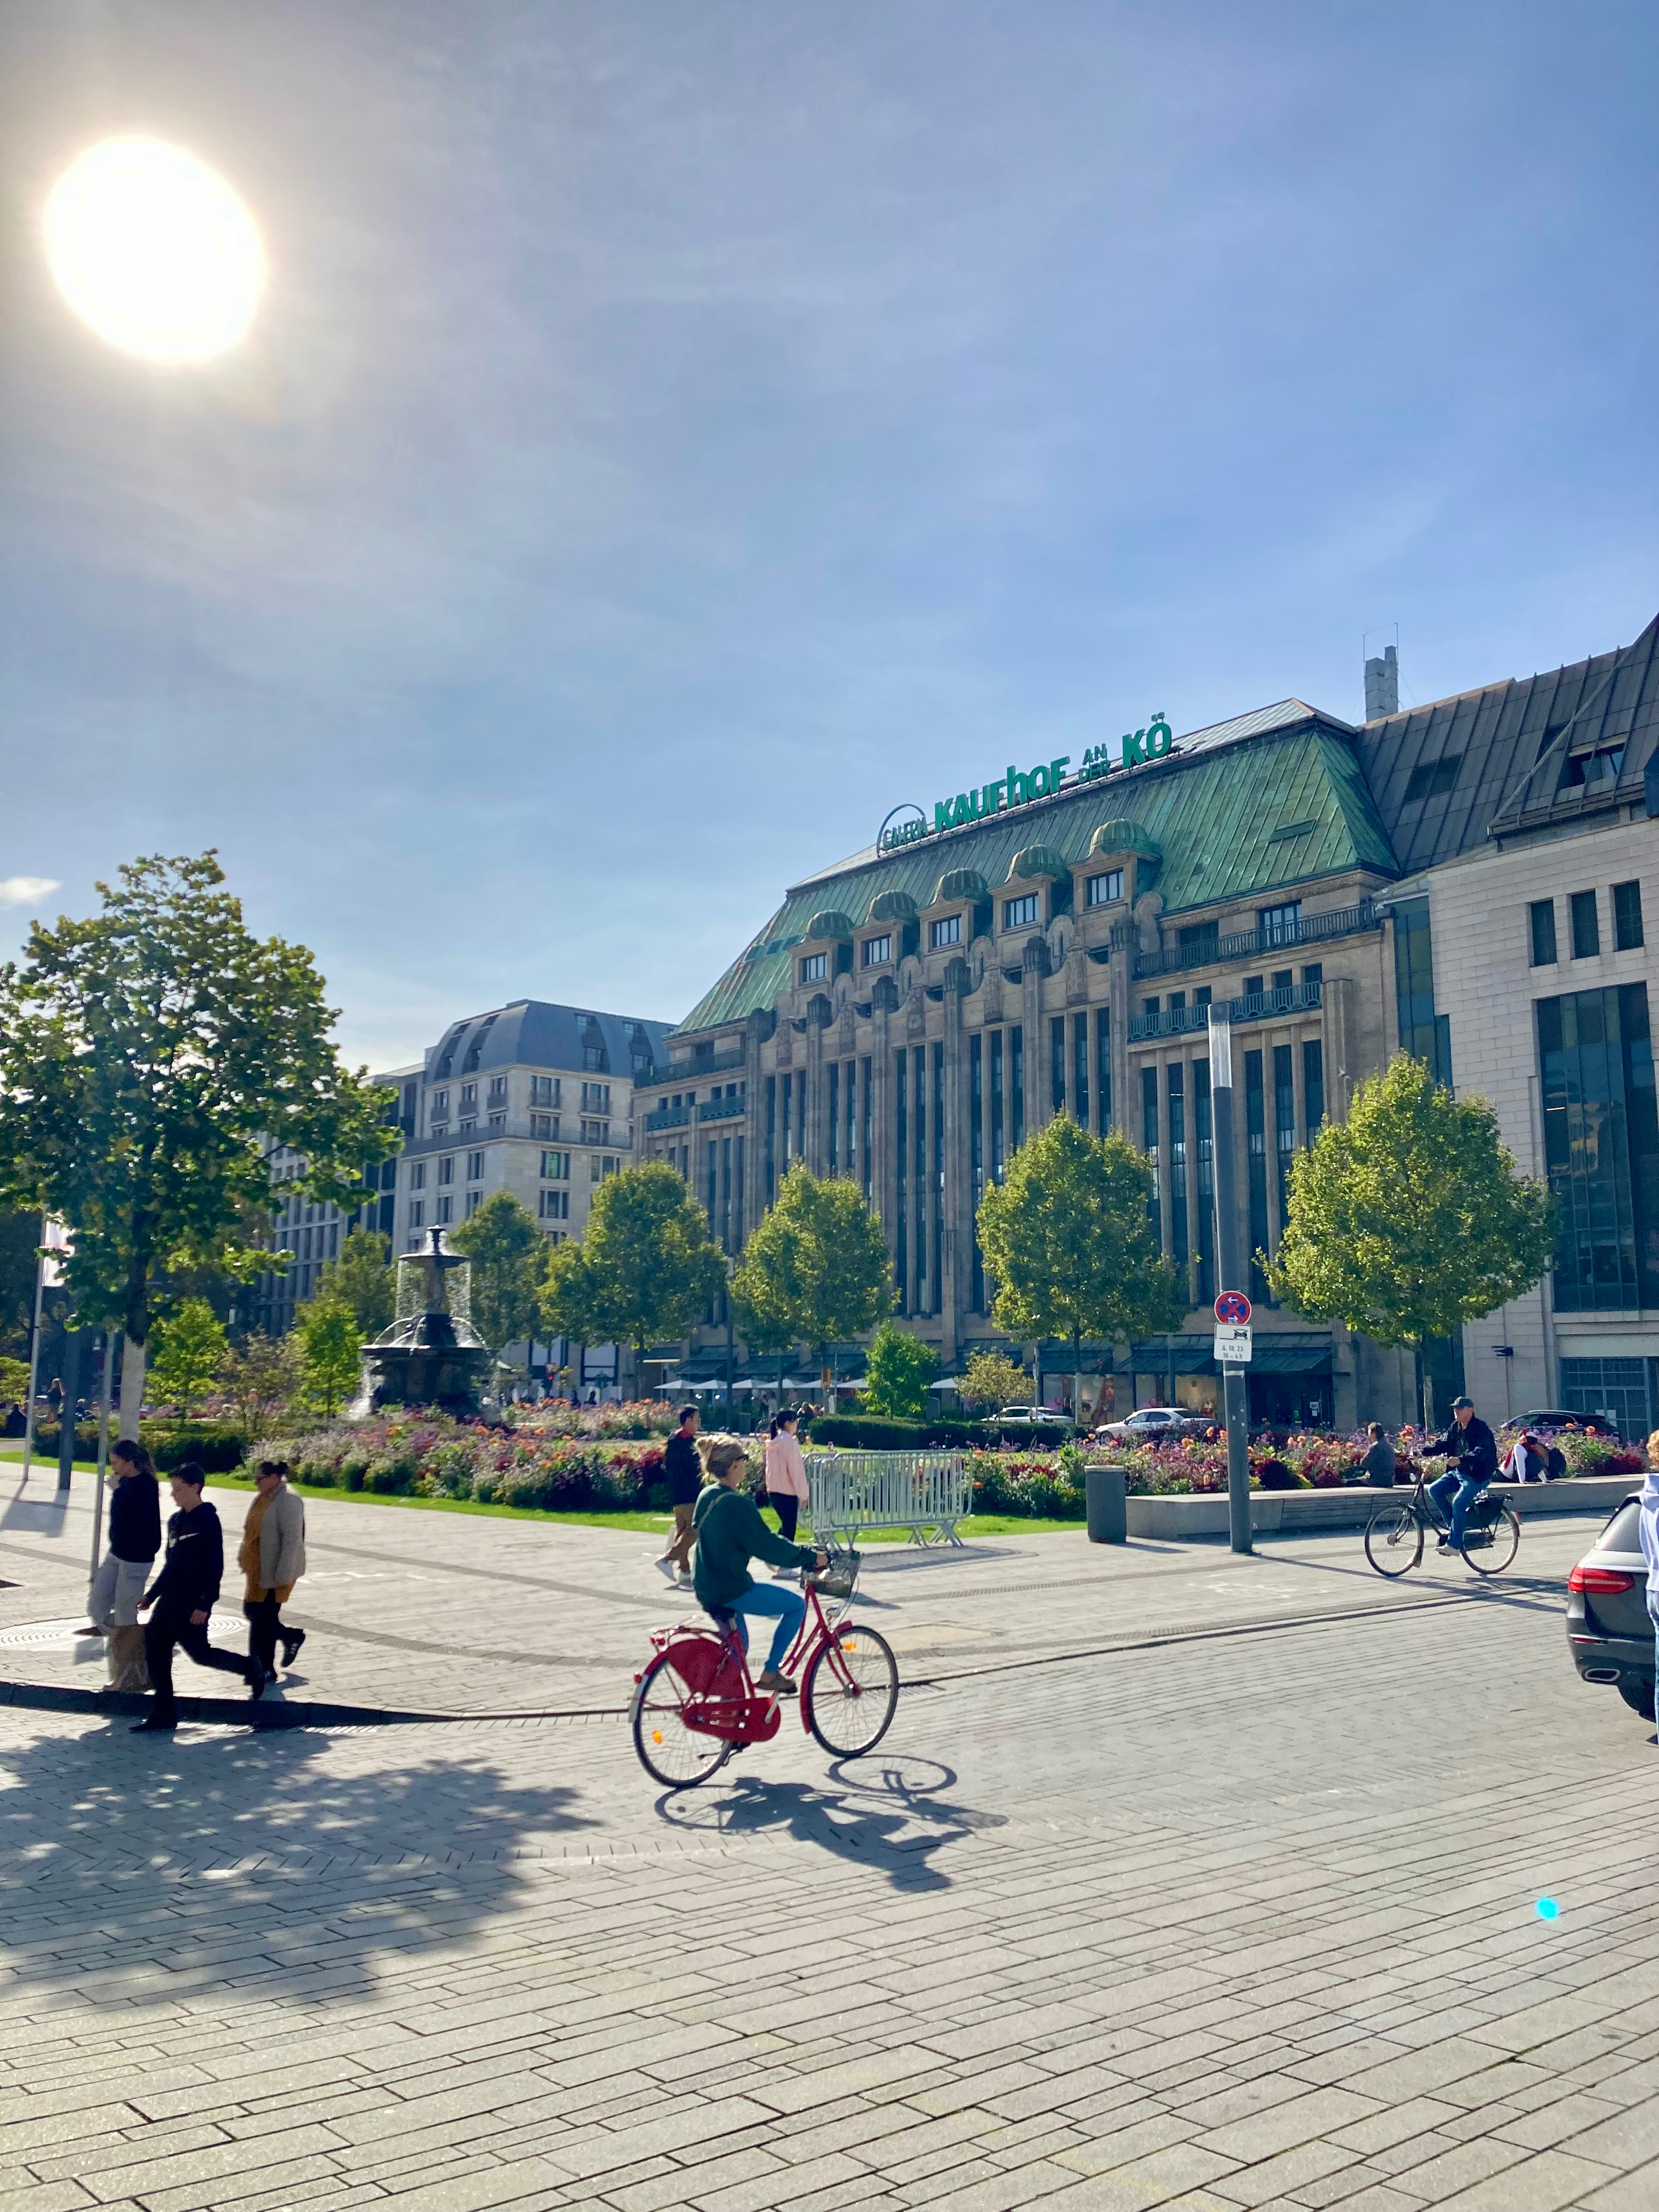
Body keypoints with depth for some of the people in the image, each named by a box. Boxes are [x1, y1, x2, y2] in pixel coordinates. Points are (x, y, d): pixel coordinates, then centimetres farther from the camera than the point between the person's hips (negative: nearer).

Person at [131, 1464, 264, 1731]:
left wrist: (204, 1605, -21)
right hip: (170, 1601, 8)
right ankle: (164, 1714, 10)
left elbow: (215, 1567, -17)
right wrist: (151, 1595, 19)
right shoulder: (176, 1521, 11)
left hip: (192, 1606, -8)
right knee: (155, 1649, 3)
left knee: (199, 1653, -3)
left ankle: (251, 1670, 20)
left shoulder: (207, 1521, -14)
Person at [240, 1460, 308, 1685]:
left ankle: (266, 1670, 9)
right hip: (258, 1569, 9)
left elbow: (292, 1540, -22)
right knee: (252, 1611, 12)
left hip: (276, 1572, -9)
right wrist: (243, 1557, 19)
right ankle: (292, 1637, 30)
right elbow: (252, 1531, 21)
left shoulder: (288, 1501, -18)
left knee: (263, 1618, -3)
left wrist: (283, 1576, -23)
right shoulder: (263, 1498, 10)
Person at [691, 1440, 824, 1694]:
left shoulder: (707, 1496, 7)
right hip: (732, 1591, -9)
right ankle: (770, 1674, 7)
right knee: (797, 1604, 5)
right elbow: (767, 1546, -20)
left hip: (706, 1588, 9)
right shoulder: (737, 1504, -21)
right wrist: (811, 1557, -10)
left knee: (737, 1645, 26)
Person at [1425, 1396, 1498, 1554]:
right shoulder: (1455, 1427, 8)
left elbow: (1481, 1452, -28)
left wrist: (1460, 1460, -42)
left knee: (1458, 1504, -20)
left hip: (1477, 1475, -8)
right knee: (1435, 1490, -5)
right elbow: (1443, 1443, 7)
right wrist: (1423, 1451, -10)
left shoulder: (1480, 1428, -15)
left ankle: (1454, 1544, -14)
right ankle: (1454, 1525, 8)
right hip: (1457, 1472, 8)